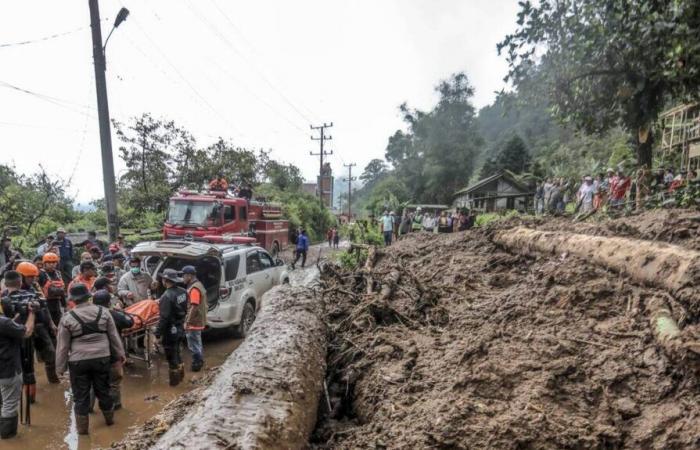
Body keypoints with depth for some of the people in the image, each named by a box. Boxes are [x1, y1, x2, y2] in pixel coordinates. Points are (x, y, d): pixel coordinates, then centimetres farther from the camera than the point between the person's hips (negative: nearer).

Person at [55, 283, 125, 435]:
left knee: (81, 395, 12)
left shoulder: (67, 318, -10)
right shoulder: (103, 312, -4)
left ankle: (82, 427, 23)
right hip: (102, 358, 2)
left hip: (78, 361, -2)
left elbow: (63, 345, -4)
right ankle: (109, 418, 35)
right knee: (103, 390, 18)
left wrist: (60, 366, 7)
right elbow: (114, 336, 2)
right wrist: (120, 353, 13)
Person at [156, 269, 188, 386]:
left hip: (170, 331, -8)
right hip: (180, 328, 8)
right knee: (176, 352, 24)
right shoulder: (183, 292, -1)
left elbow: (164, 318, -26)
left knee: (171, 356, 8)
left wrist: (158, 334, -19)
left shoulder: (167, 296, -25)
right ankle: (180, 375, 36)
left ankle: (174, 380, 21)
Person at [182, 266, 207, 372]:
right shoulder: (198, 285, 12)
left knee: (193, 345, 0)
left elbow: (194, 307, -26)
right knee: (197, 343, 20)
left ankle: (196, 365, 9)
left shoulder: (194, 288, -21)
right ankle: (199, 362, 31)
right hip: (198, 321, 10)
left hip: (194, 322, -10)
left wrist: (187, 322, -23)